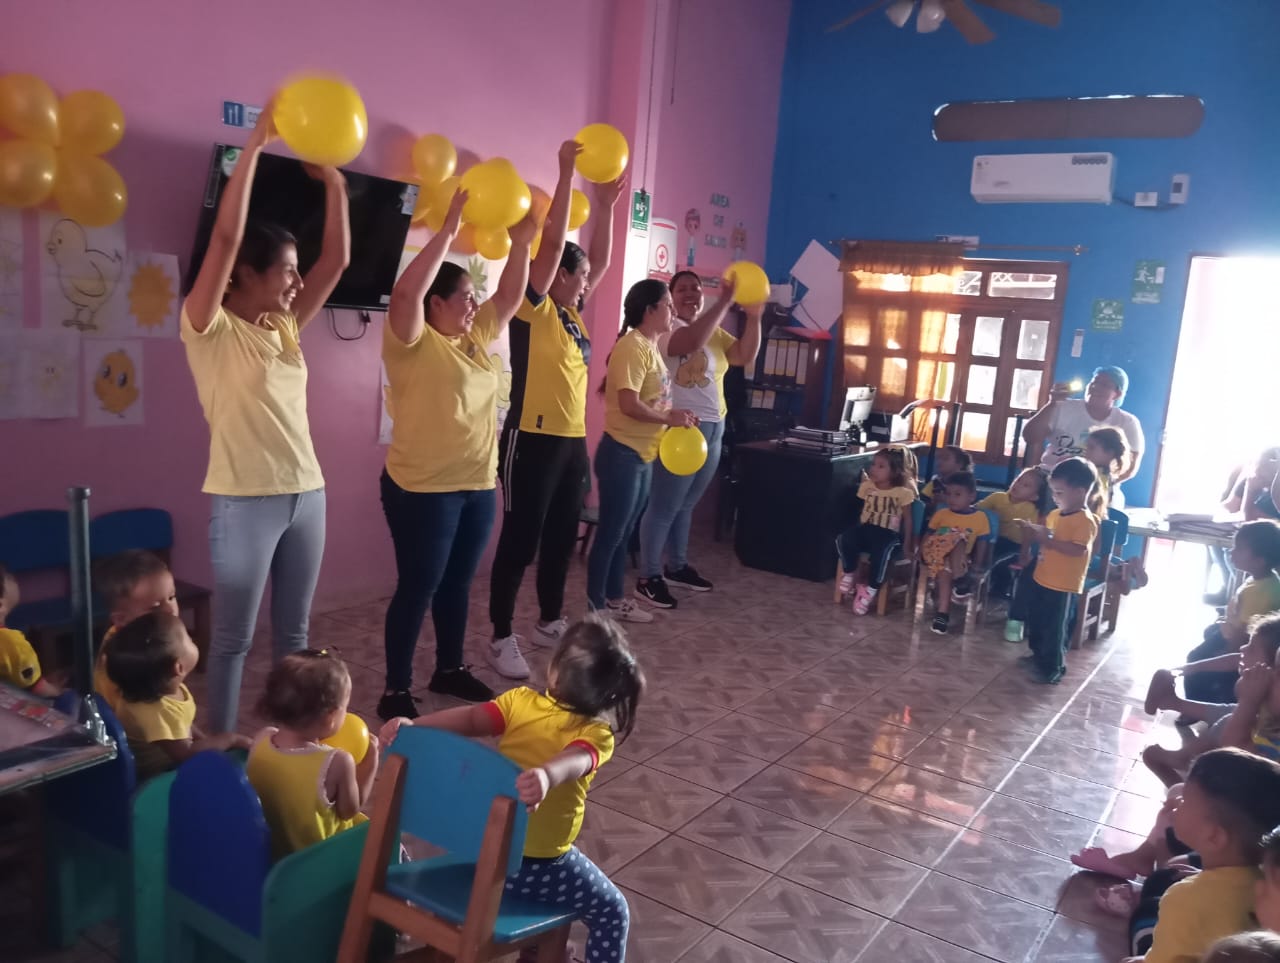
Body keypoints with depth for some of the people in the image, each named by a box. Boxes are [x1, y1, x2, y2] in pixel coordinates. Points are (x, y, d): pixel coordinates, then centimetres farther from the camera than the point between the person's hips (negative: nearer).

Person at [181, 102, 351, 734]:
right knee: (234, 636, 5)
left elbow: (337, 260, 9)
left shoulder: (285, 328, 11)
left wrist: (333, 185, 2)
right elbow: (225, 236, -18)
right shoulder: (211, 330, -6)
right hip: (244, 499, -6)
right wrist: (256, 144, -16)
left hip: (306, 493, 6)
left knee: (293, 632, 15)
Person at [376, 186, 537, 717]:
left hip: (478, 485, 8)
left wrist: (520, 242, 3)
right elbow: (405, 292, -29)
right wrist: (449, 229, -27)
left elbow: (510, 295, 16)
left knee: (458, 584, 18)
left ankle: (449, 669, 33)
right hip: (423, 489, -8)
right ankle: (396, 692, 12)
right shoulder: (413, 342, -12)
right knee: (417, 589, 0)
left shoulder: (476, 337, 11)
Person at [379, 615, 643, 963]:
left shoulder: (520, 700, -4)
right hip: (539, 863, -5)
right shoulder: (598, 734, -16)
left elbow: (470, 718, -9)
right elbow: (575, 759, -35)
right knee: (613, 912, 16)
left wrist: (412, 725, -6)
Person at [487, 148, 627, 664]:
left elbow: (601, 261, 20)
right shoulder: (533, 309, -8)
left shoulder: (572, 313, 14)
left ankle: (549, 622, 29)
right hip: (532, 441, -8)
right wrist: (566, 174, -16)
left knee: (561, 538, 16)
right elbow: (552, 244, -17)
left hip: (572, 441, 9)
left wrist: (604, 206, 12)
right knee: (519, 541, -2)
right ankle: (502, 636, 8)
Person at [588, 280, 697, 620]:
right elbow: (630, 404, -24)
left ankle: (615, 599, 29)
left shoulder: (650, 347, 14)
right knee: (610, 533, -1)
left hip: (643, 455, 10)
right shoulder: (633, 346, -16)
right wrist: (670, 418, -13)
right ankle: (595, 607, 8)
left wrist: (675, 417, 2)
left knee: (623, 532, 17)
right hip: (622, 453, -10)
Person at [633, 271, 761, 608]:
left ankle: (676, 566, 29)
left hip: (713, 428, 8)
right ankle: (648, 577, 3)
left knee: (686, 504, 17)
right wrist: (725, 301, -30)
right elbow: (692, 341, -31)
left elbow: (746, 356, 1)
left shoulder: (716, 333, 14)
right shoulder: (667, 328, -9)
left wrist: (753, 317, -11)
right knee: (664, 506, -3)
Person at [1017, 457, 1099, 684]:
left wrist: (1048, 541, -30)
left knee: (1054, 628, 0)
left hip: (1061, 585, -9)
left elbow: (1078, 549, -29)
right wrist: (1034, 532, 1)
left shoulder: (1085, 521, -19)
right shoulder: (1055, 514, 8)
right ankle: (1039, 655, 39)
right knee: (1035, 621, 22)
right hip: (1041, 578, 9)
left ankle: (1053, 667, 13)